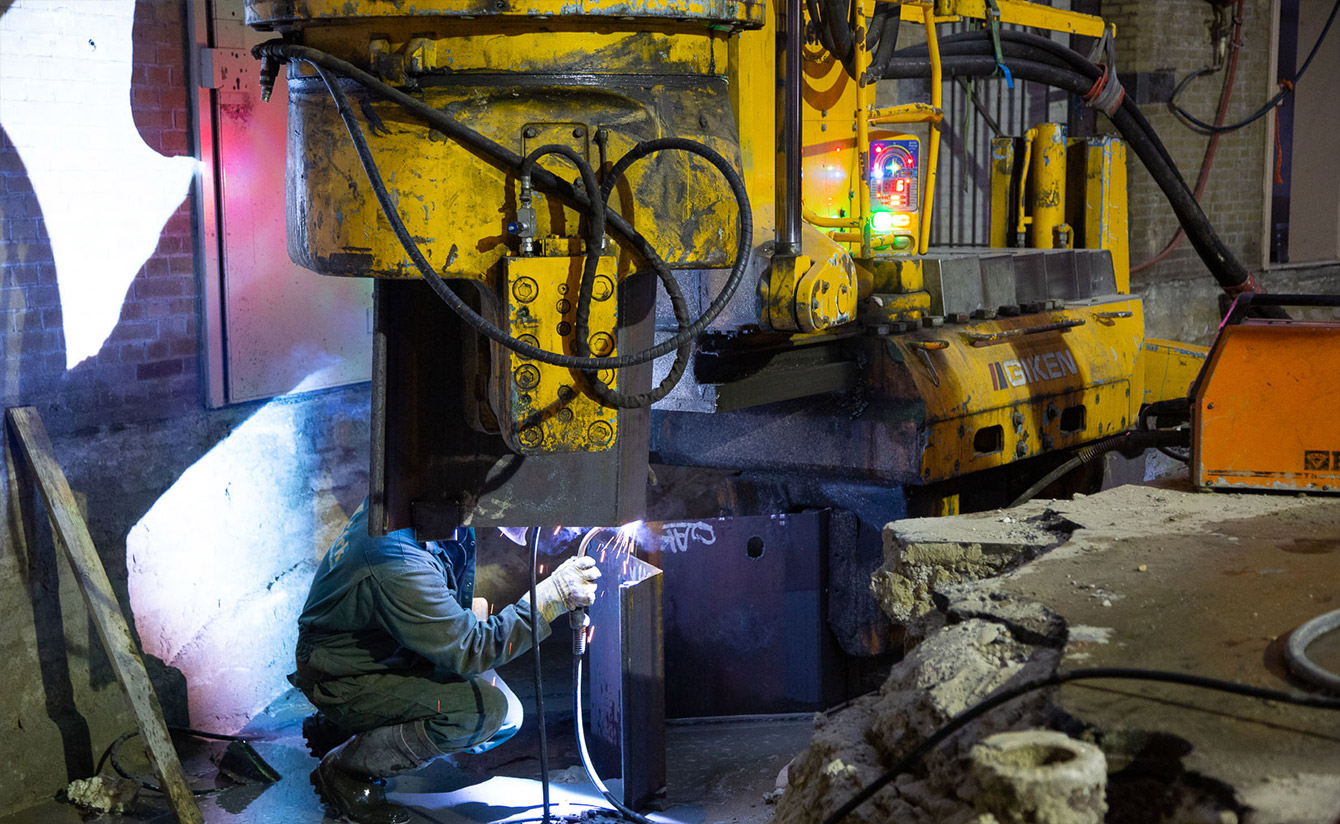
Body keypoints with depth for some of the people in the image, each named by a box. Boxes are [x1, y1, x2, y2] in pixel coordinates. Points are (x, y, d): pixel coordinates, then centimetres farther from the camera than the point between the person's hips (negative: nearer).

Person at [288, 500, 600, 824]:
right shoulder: (398, 561, -37)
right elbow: (468, 649, -31)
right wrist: (554, 594, -32)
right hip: (343, 682, -9)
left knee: (508, 718, 5)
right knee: (483, 710, -26)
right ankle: (344, 769, -7)